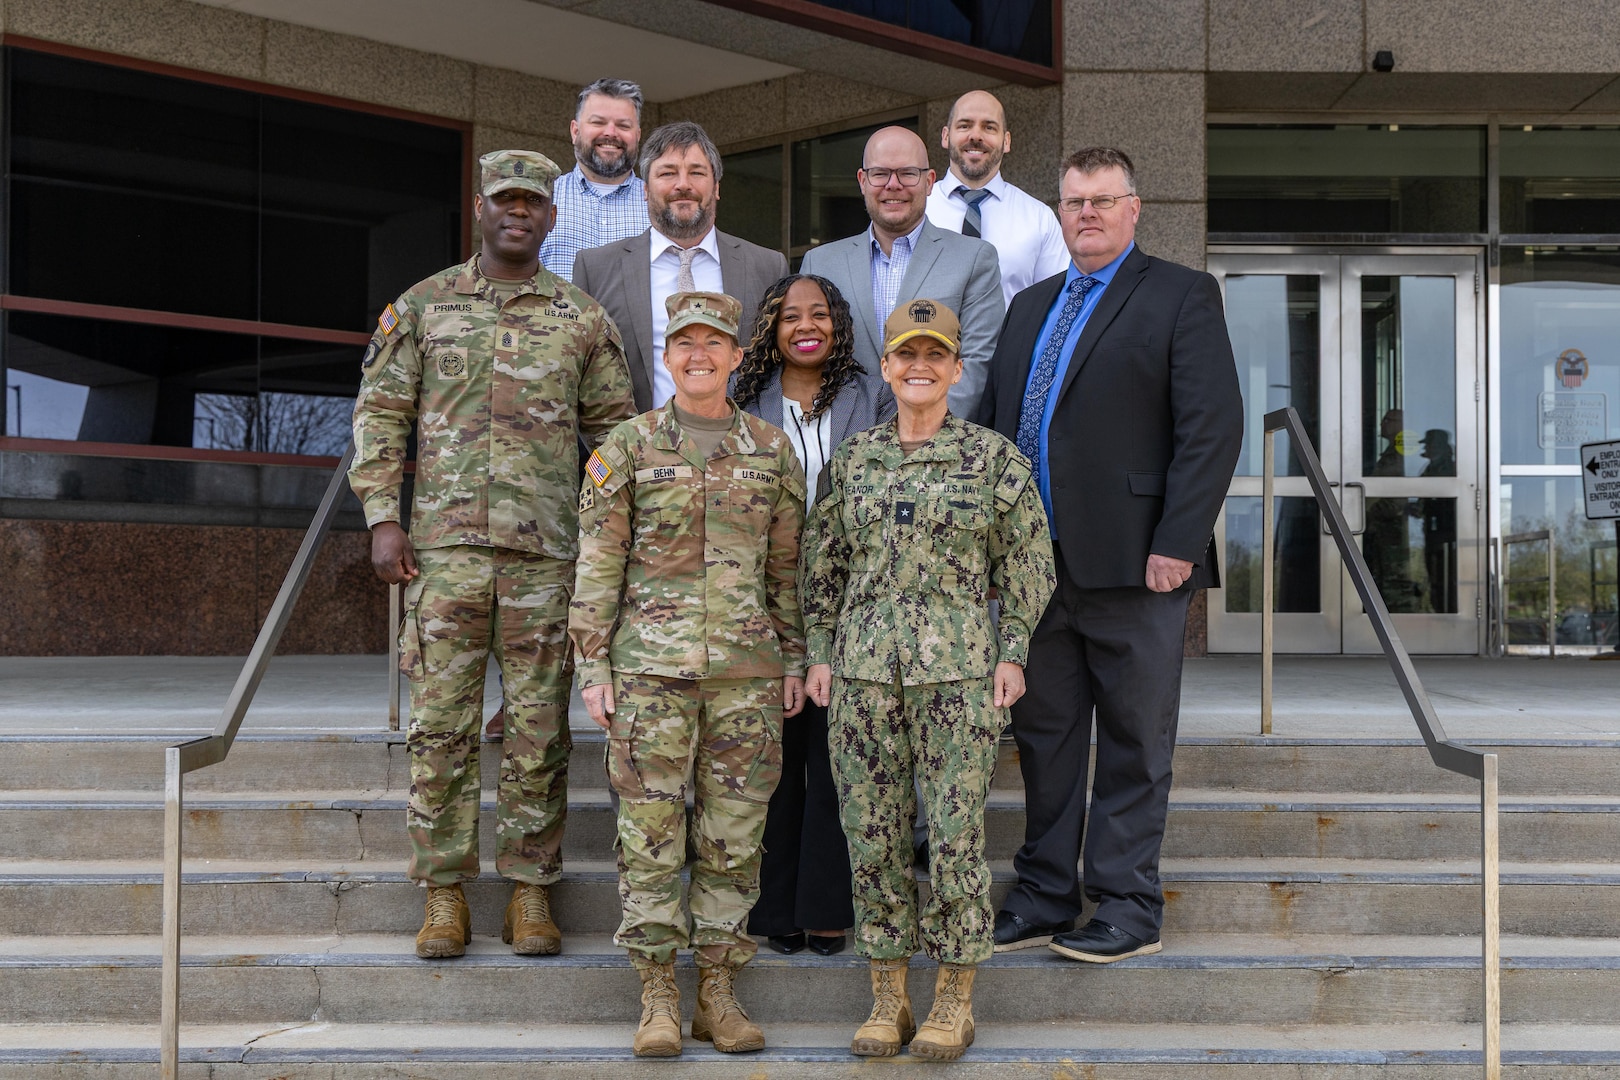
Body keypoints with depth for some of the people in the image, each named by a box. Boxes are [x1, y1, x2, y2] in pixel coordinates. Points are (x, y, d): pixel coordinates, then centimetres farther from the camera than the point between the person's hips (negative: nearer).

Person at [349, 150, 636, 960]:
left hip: (548, 551, 0)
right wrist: (383, 519, -2)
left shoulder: (582, 318, 10)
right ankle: (445, 893, 10)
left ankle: (530, 891, 12)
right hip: (445, 543, 0)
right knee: (440, 723, 0)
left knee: (539, 726, 2)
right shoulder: (422, 306, 9)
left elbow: (614, 432, 12)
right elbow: (379, 413, 7)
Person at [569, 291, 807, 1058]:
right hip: (650, 667, -2)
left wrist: (794, 660, 9)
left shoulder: (773, 451, 9)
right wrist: (592, 667, -4)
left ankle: (719, 993, 14)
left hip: (745, 670, 2)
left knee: (734, 830, 4)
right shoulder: (627, 448, 3)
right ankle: (657, 995, 8)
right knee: (650, 830, 0)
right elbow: (597, 566, 1)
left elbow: (787, 567, 13)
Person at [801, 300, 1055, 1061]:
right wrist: (819, 654, 8)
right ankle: (888, 1000, 16)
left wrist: (1013, 654, -3)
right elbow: (822, 563, 15)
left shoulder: (994, 457, 2)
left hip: (959, 669, -3)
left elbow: (1026, 564, 4)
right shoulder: (853, 458, 10)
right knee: (873, 833, 5)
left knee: (955, 833, -2)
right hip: (862, 670, 3)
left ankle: (955, 1004, 11)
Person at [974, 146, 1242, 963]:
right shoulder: (1030, 306, 19)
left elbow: (1213, 428, -9)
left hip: (1131, 562, -6)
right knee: (1043, 735, 12)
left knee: (1134, 742, 3)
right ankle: (1044, 896, 23)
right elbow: (994, 425, 18)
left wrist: (1176, 545, -16)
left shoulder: (1181, 296, -1)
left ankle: (1129, 907, 13)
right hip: (1036, 560, 6)